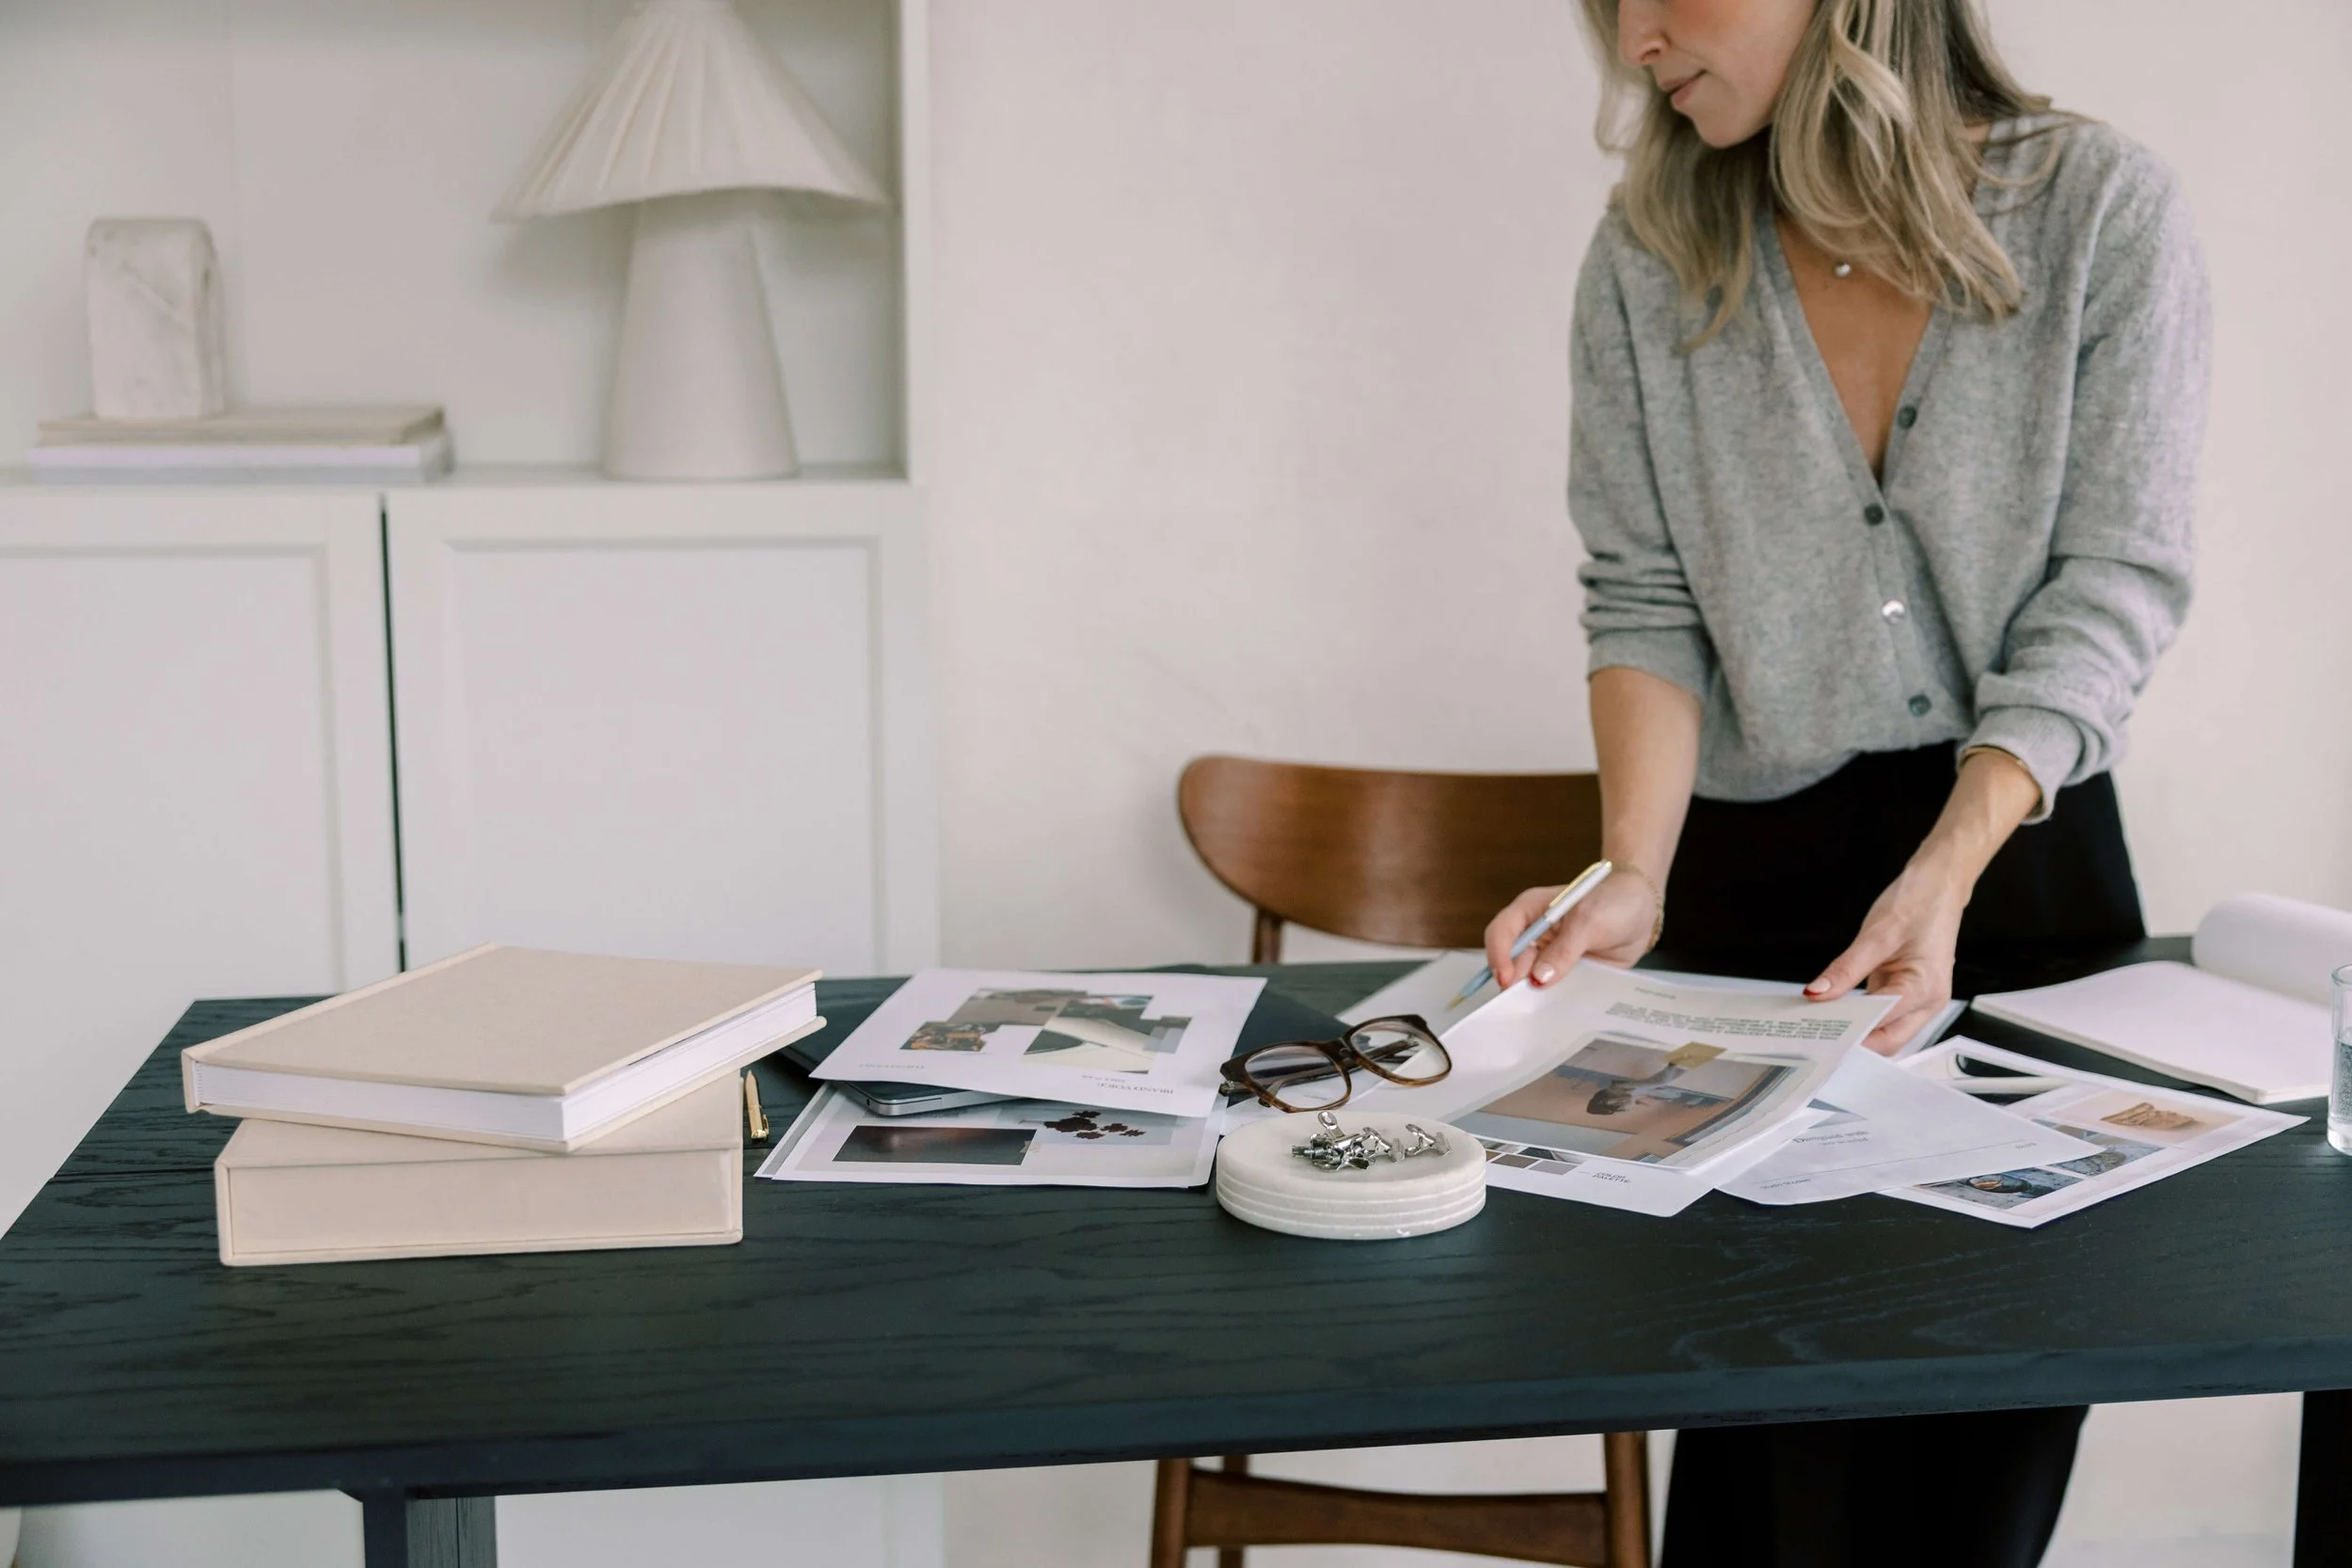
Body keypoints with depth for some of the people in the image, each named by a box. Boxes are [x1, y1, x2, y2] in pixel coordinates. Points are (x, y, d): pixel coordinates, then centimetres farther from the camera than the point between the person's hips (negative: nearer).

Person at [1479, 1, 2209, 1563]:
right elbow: (1646, 600, -1)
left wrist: (1948, 869, -21)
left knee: (1997, 1438, 4)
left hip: (2028, 852, 0)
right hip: (1752, 874, 1)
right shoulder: (1650, 261, -1)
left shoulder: (2109, 211, -7)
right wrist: (1635, 872, -18)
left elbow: (2114, 587, -9)